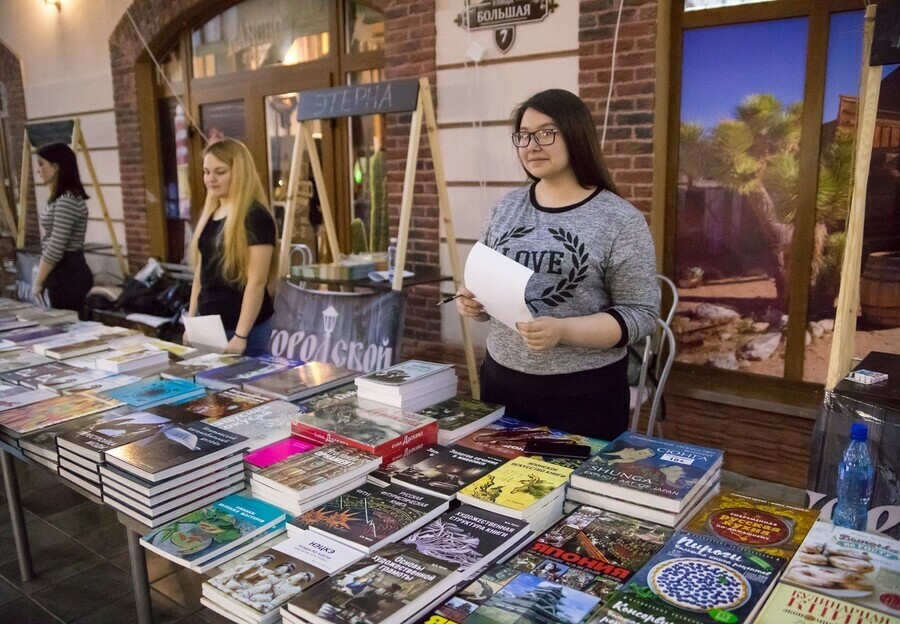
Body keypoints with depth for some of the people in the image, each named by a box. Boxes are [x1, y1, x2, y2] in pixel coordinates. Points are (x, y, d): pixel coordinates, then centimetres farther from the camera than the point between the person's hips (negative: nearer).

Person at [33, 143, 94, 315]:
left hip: (68, 275, -10)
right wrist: (42, 277, 15)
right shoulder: (62, 198, 13)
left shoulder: (67, 201, -19)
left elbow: (55, 250, -20)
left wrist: (38, 282, -10)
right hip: (64, 273, 10)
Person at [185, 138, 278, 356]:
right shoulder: (209, 215, 11)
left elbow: (257, 281, -18)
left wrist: (241, 335, -21)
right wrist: (191, 320, 14)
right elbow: (201, 272, 16)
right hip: (209, 321, 8)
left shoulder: (255, 217, -14)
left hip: (244, 326, -7)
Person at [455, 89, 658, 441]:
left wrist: (563, 330, -24)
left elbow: (640, 314, -11)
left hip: (585, 392, -4)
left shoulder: (620, 219, -10)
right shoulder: (505, 209, 5)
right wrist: (473, 302, -8)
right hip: (501, 380, 5)